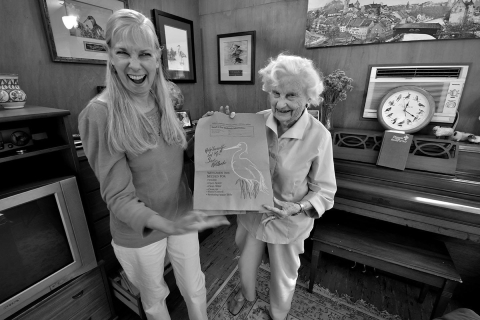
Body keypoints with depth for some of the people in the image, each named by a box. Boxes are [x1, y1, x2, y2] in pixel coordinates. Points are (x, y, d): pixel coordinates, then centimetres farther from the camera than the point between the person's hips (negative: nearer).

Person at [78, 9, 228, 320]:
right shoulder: (99, 114, -21)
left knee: (195, 289, 24)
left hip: (181, 216, 4)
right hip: (138, 231, -3)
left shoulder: (165, 103, -5)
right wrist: (166, 225, -35)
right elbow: (118, 195, -20)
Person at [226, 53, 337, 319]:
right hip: (251, 211, 3)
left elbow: (325, 190, -11)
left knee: (284, 277, 25)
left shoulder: (319, 136, -23)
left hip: (289, 222, -2)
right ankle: (247, 294, 67)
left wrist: (297, 207, -27)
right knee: (246, 264, 30)